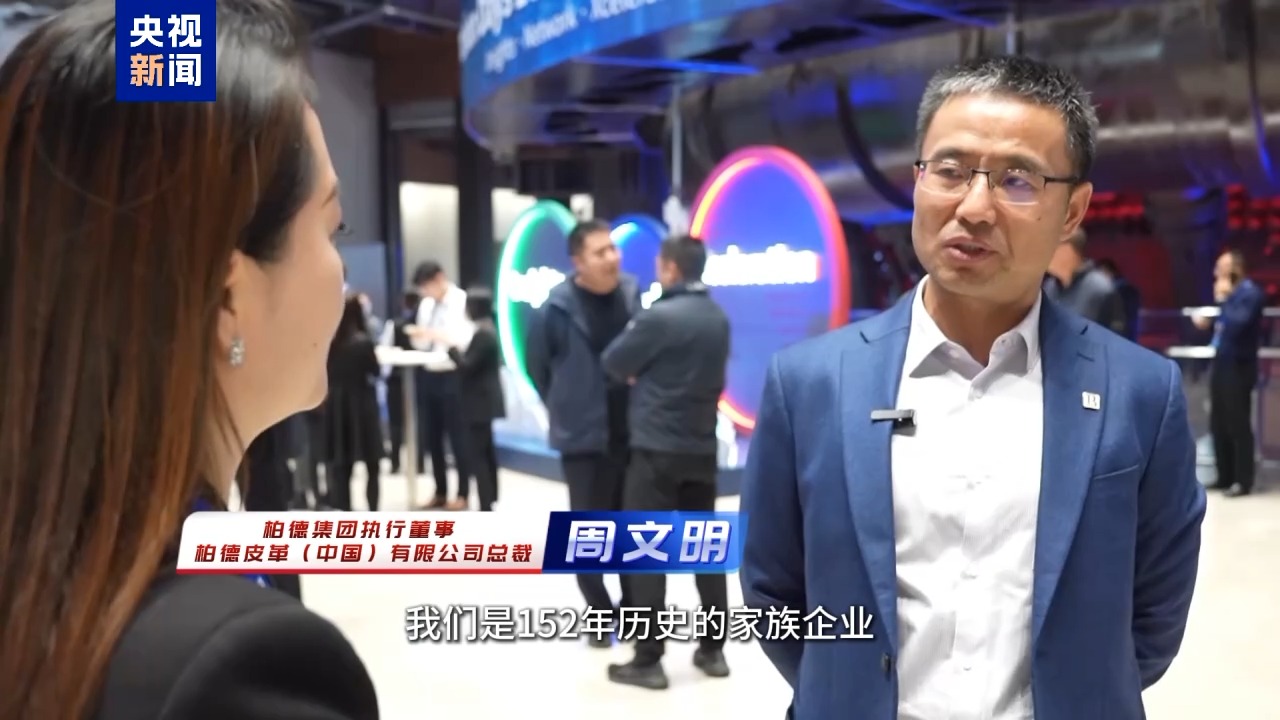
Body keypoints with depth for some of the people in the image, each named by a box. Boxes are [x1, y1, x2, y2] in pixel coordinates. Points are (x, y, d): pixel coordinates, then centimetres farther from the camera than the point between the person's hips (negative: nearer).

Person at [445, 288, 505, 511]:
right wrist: (459, 351, 9)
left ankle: (485, 505, -7)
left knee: (477, 454, -8)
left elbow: (467, 366, -20)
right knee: (486, 451, 16)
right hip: (486, 400, 11)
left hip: (480, 402, -11)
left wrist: (451, 346, -13)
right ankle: (491, 498, 25)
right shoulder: (488, 329, 12)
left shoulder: (482, 333, -19)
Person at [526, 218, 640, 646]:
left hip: (631, 431, 4)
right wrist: (568, 408, 5)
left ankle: (632, 609, 30)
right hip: (585, 436, -4)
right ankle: (601, 616, 23)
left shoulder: (631, 294, -3)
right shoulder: (557, 310, -14)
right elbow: (536, 366, -2)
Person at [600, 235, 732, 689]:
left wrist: (637, 373, 14)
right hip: (702, 448, 7)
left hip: (657, 449, -7)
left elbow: (613, 363, -6)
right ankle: (714, 650, 20)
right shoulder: (718, 319, 7)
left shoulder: (660, 316, -17)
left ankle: (647, 661, 2)